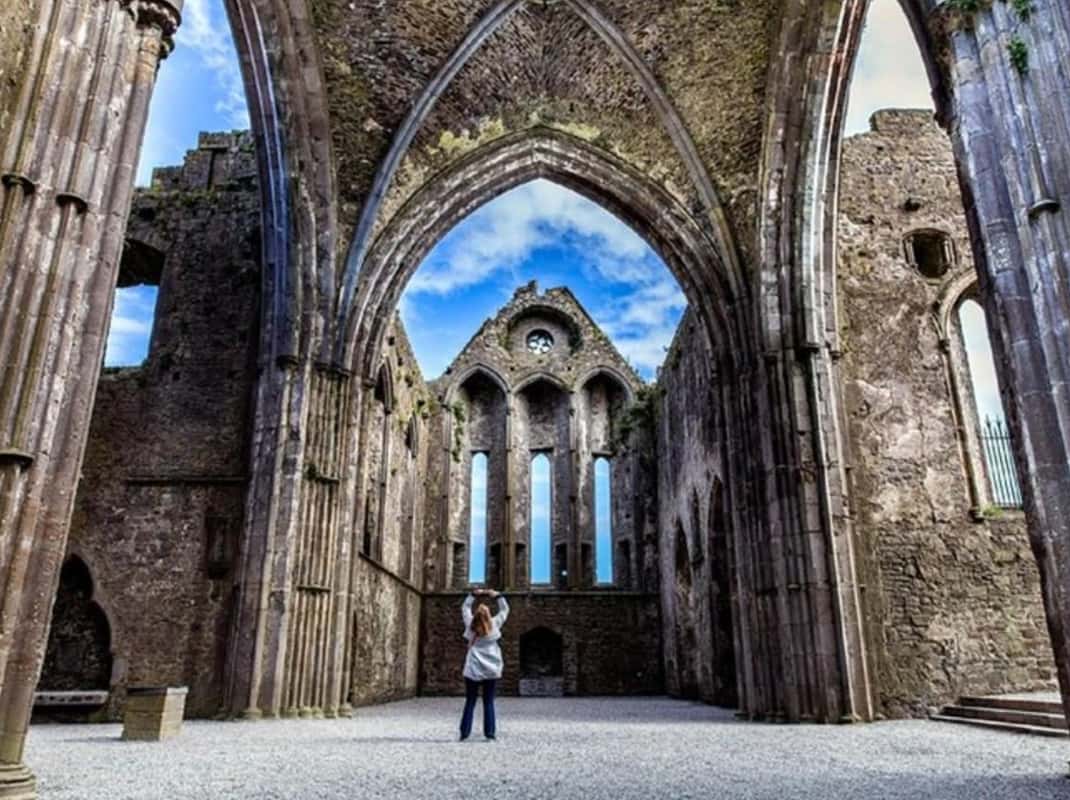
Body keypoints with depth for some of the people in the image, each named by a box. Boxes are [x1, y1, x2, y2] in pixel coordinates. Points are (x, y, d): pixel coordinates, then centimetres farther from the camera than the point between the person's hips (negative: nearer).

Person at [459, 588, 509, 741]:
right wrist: (497, 596, 19)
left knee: (470, 702, 6)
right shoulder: (494, 625, -1)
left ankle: (464, 732, 2)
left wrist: (474, 594, 21)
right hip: (491, 670, 0)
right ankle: (490, 732, 1)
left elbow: (465, 607, 17)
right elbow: (505, 609, 14)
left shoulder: (470, 625, 1)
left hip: (473, 670, 0)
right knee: (489, 703, 5)